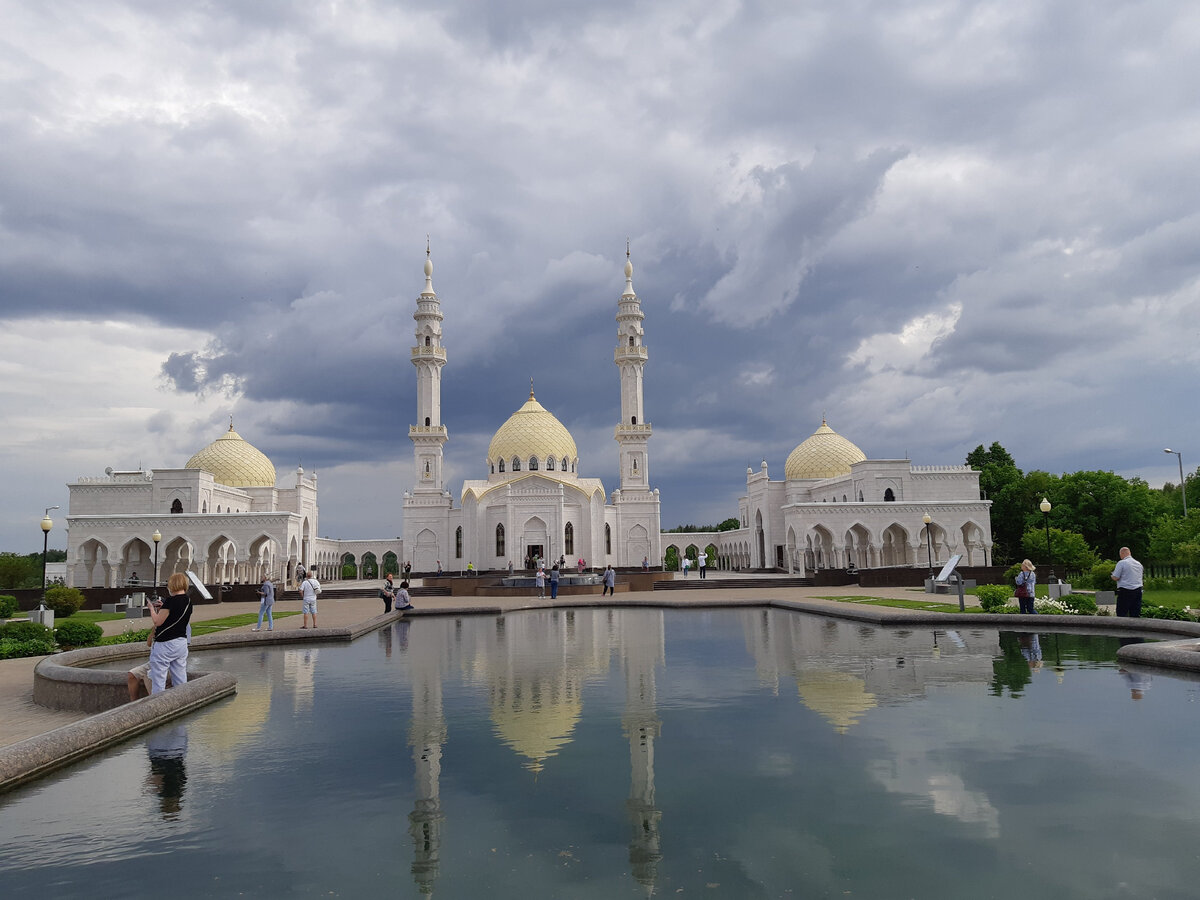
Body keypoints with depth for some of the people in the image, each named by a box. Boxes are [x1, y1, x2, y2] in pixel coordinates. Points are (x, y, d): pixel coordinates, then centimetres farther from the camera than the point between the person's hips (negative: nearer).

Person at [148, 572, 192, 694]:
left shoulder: (171, 601, -16)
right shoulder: (189, 602, 8)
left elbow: (157, 621, -12)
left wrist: (152, 609, 3)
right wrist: (163, 608, 17)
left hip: (165, 644, -8)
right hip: (182, 643, 8)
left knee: (158, 683, -1)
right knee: (181, 682, 10)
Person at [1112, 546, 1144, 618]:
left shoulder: (1121, 563, -8)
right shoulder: (1139, 564, 14)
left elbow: (1115, 578, -10)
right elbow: (1140, 578, 24)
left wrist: (1112, 574, 11)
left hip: (1125, 591, -6)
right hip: (1138, 590, 6)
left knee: (1122, 614, -4)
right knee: (1136, 614, 7)